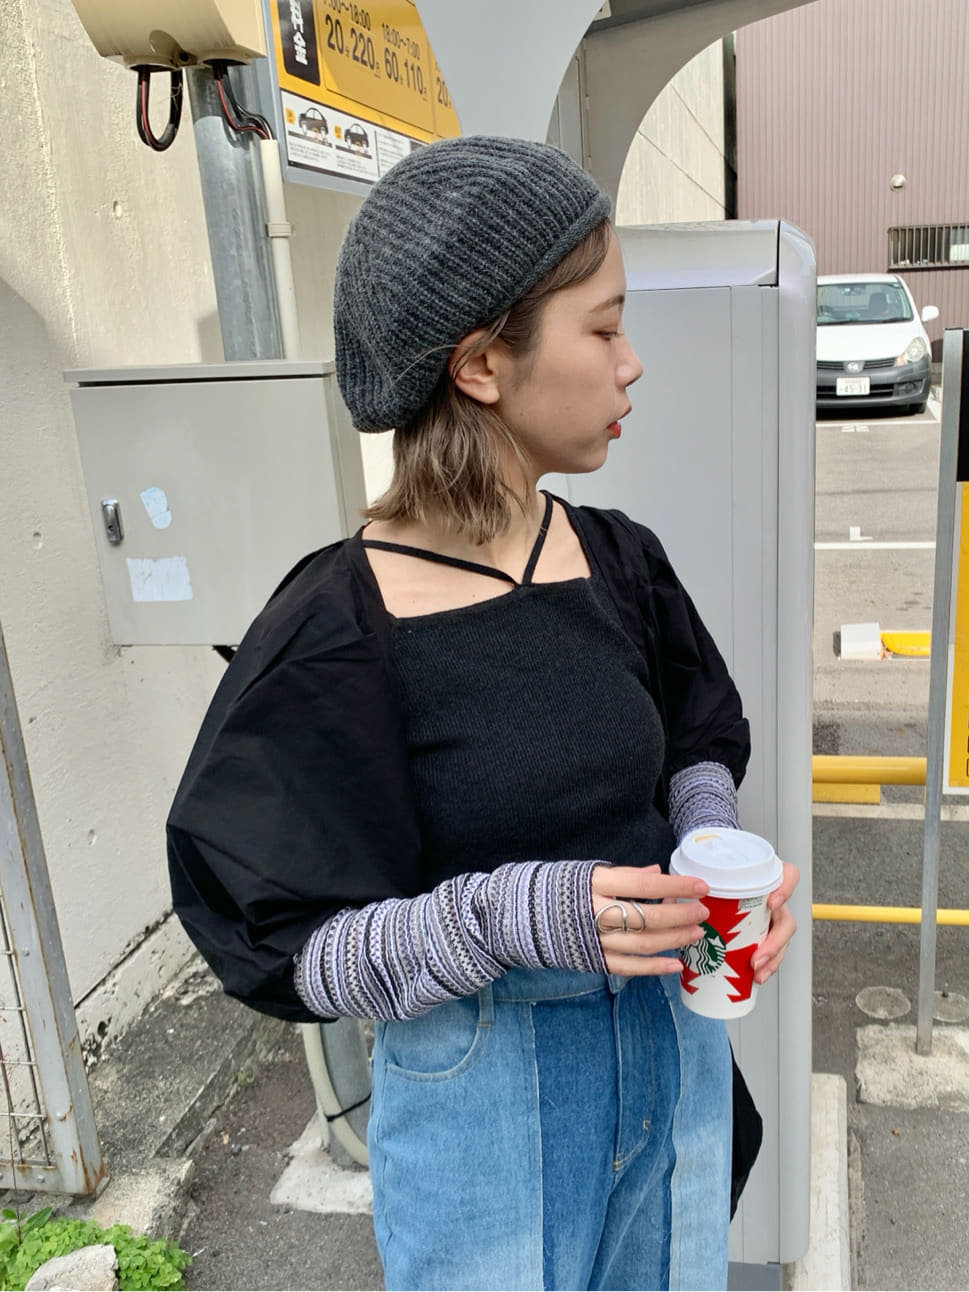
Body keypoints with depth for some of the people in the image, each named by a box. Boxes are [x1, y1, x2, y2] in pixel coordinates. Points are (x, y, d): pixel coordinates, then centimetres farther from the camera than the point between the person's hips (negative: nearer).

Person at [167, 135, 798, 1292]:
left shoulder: (620, 562, -6)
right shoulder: (336, 638, -23)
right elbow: (292, 951, -18)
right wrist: (518, 916, -31)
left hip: (668, 1041, 6)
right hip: (481, 1097, -5)